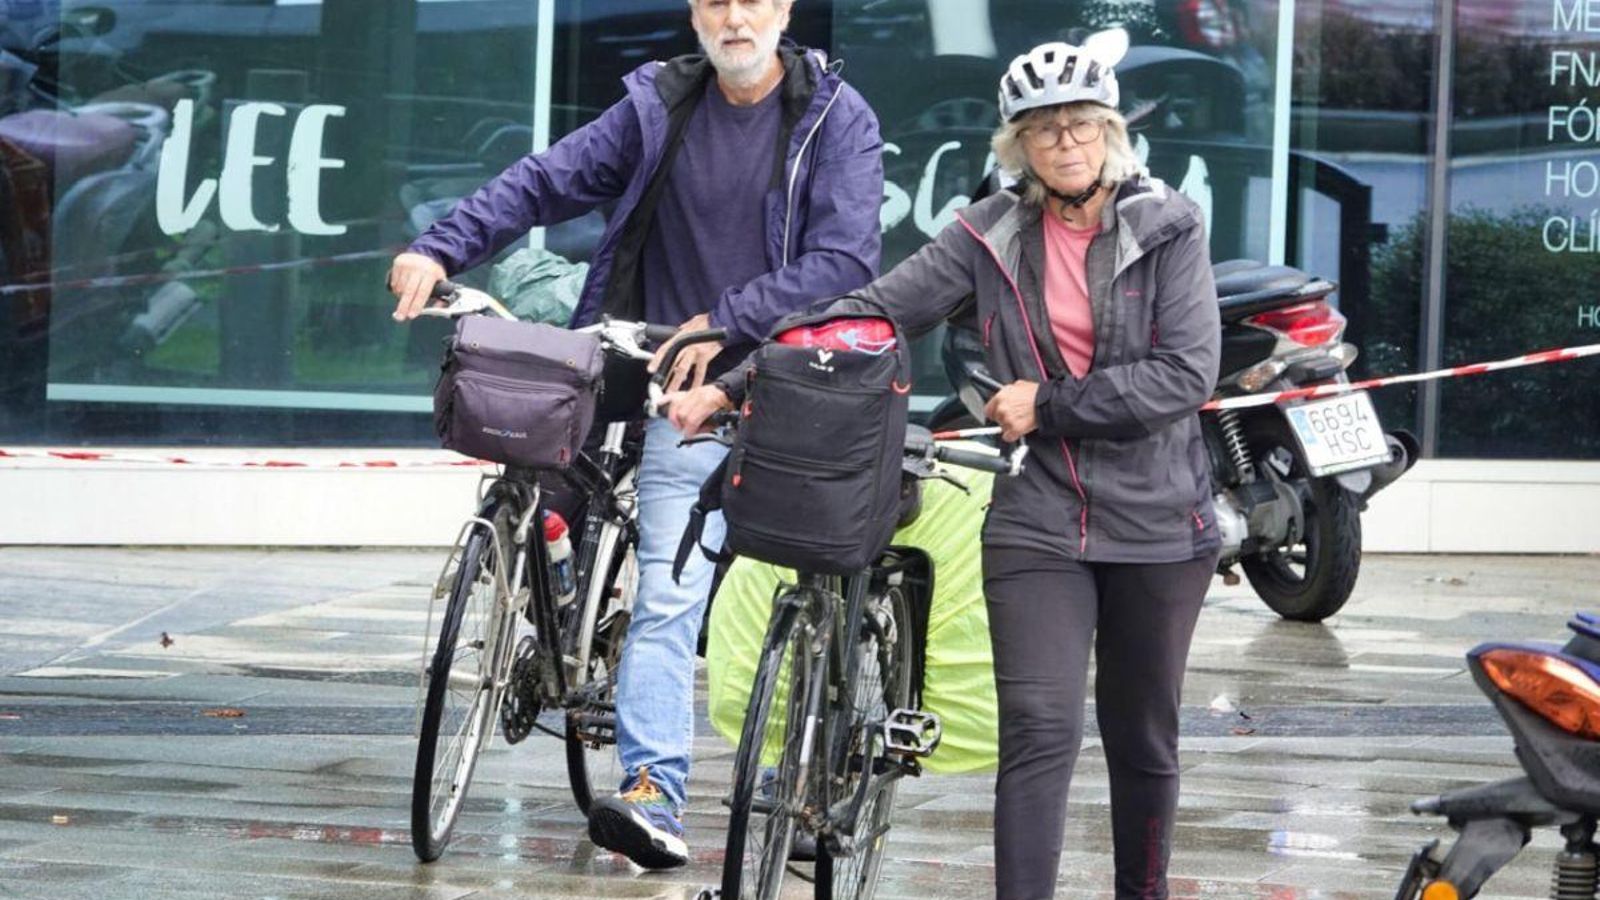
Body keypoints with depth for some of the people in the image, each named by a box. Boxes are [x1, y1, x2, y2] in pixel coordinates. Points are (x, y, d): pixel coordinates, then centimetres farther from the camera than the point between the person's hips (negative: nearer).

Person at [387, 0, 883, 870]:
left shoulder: (837, 119, -4)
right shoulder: (660, 106, 4)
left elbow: (844, 258, -13)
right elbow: (548, 180, 5)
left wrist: (728, 321, -18)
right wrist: (441, 247, -7)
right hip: (688, 391, 1)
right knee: (667, 594, -11)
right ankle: (653, 794, -17)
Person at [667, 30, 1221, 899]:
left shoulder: (1167, 226, -4)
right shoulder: (994, 234, 1)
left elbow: (1186, 374, -12)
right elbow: (873, 311, -2)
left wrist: (1049, 406, -14)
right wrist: (735, 385, -9)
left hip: (1157, 525, 0)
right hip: (1038, 522, 0)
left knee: (1142, 742, 11)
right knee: (1038, 731, -12)